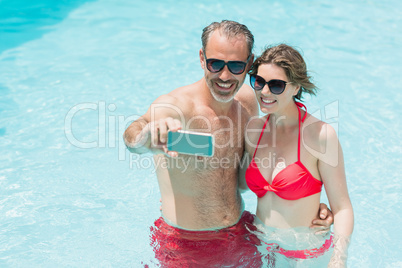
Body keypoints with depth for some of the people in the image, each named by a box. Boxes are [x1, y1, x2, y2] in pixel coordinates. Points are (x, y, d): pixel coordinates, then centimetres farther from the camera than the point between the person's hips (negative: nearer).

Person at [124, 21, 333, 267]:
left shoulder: (248, 100, -4)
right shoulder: (174, 106, -23)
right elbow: (134, 138, -45)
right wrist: (147, 136, -68)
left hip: (241, 235, 5)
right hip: (184, 246, -5)